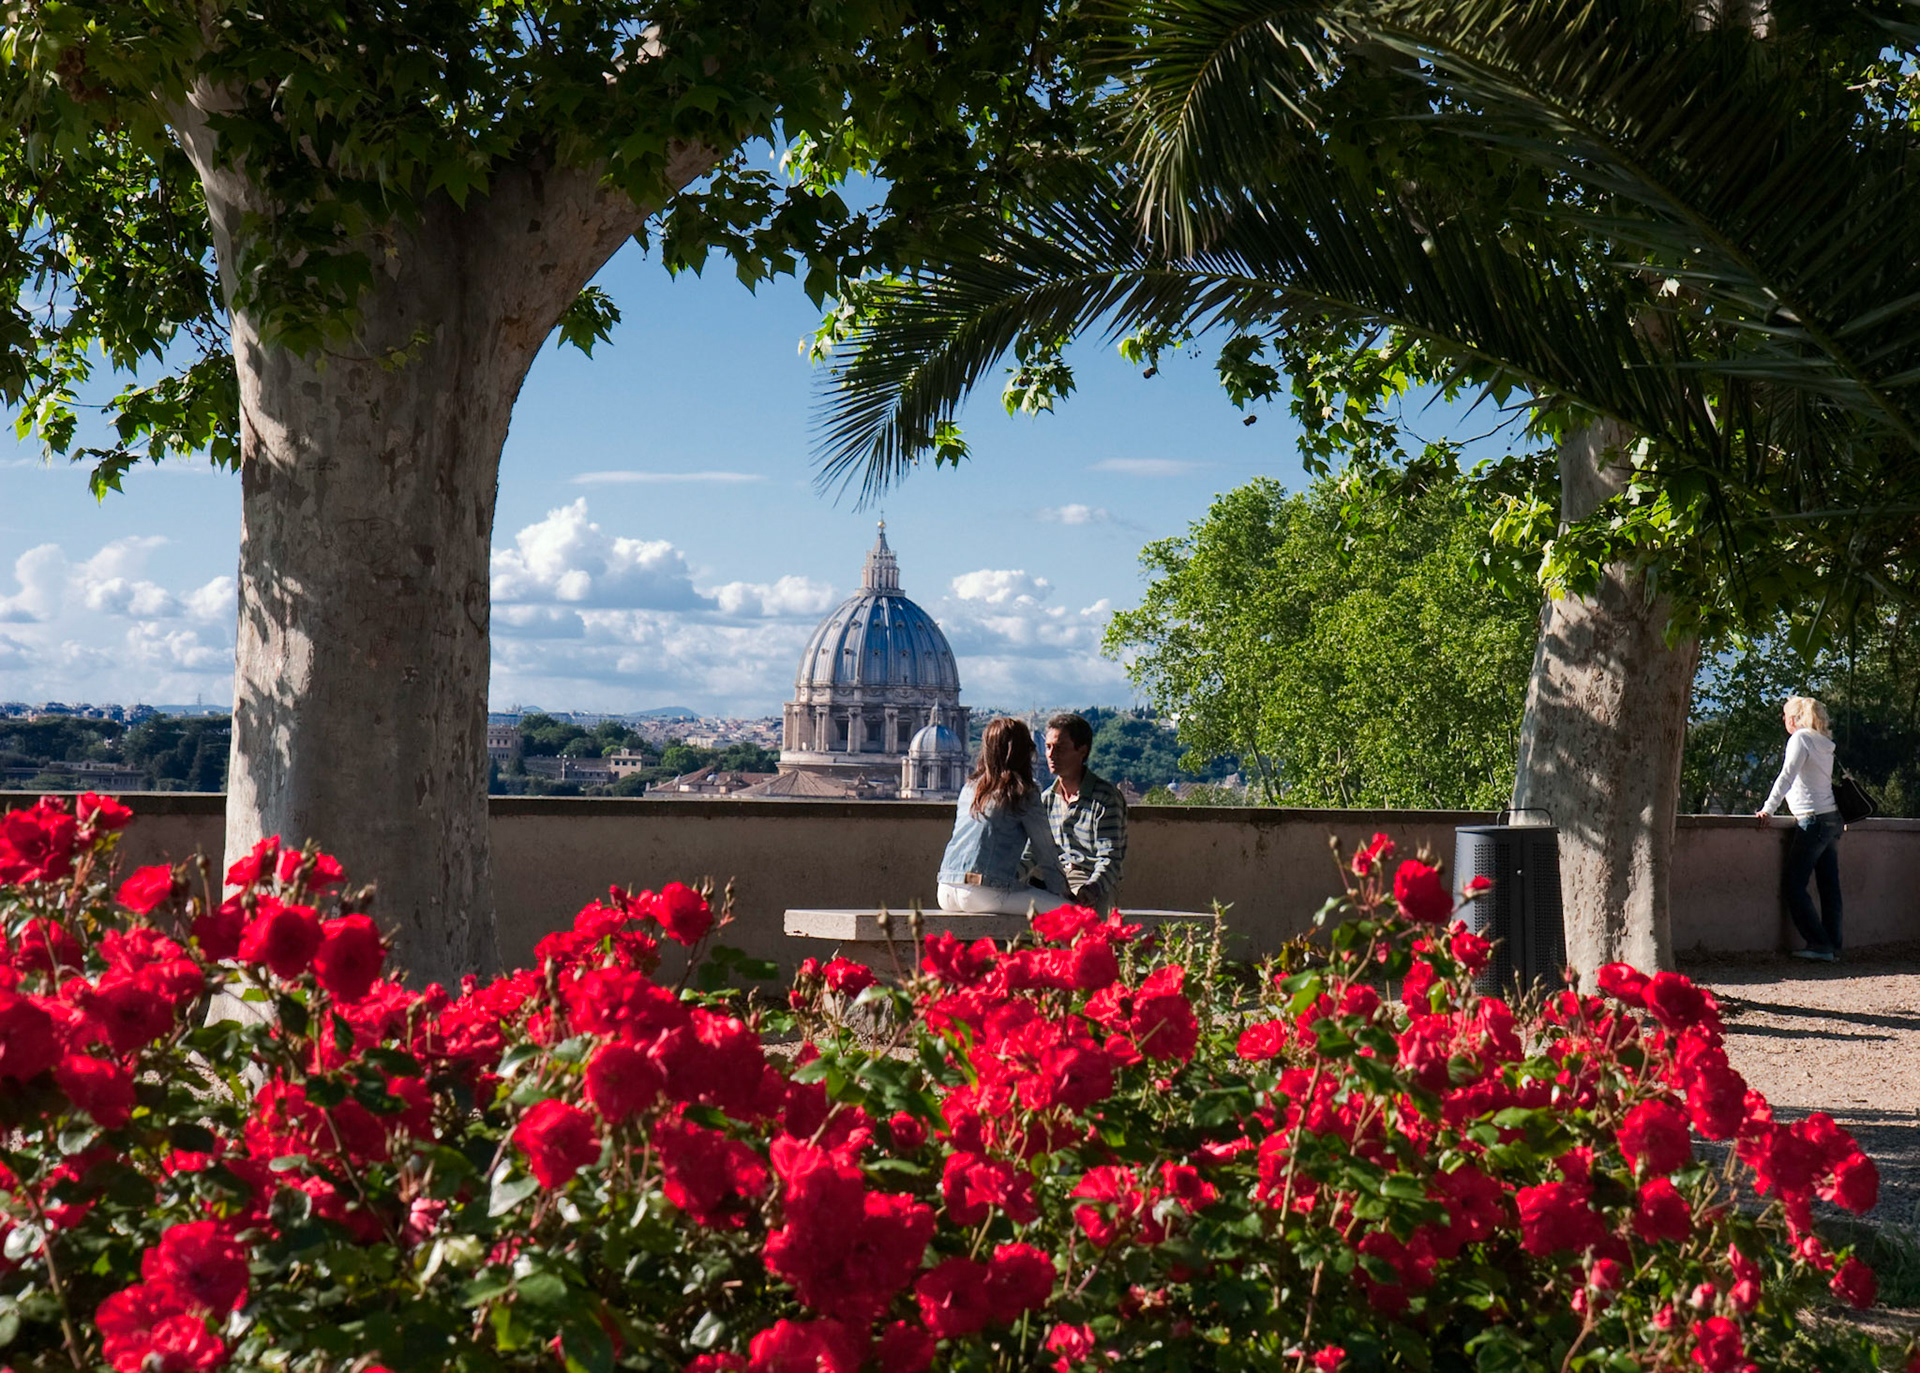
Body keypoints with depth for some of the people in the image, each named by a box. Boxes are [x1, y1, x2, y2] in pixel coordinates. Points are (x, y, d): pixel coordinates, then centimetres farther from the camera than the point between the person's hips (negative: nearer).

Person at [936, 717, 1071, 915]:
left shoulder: (968, 789, 18)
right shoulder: (1024, 794, -1)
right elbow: (1045, 852, 4)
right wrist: (1061, 892, 19)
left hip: (946, 892, 7)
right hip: (985, 892, -7)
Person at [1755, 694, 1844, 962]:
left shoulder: (1801, 739, -7)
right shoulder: (1824, 743, 16)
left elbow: (1786, 776, -15)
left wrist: (1768, 808, -16)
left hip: (1813, 820, -9)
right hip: (1833, 819, 9)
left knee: (1793, 884, -5)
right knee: (1829, 886, 7)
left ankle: (1820, 944, -9)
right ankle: (1833, 946, 6)